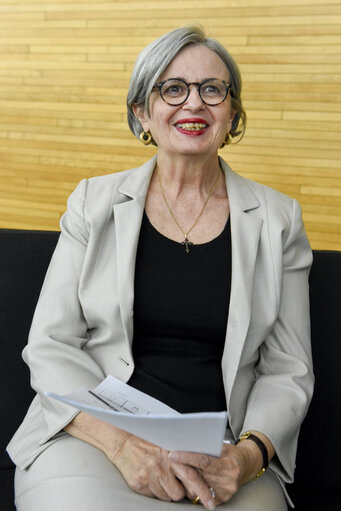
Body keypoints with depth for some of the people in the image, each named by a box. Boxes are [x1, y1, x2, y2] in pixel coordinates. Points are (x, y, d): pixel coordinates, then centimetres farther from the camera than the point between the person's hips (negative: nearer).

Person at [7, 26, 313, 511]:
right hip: (89, 432, -1)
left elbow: (288, 371, 6)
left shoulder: (277, 219, 6)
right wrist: (121, 443, -16)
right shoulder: (94, 202, 6)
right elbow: (50, 345, 1)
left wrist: (247, 455, -14)